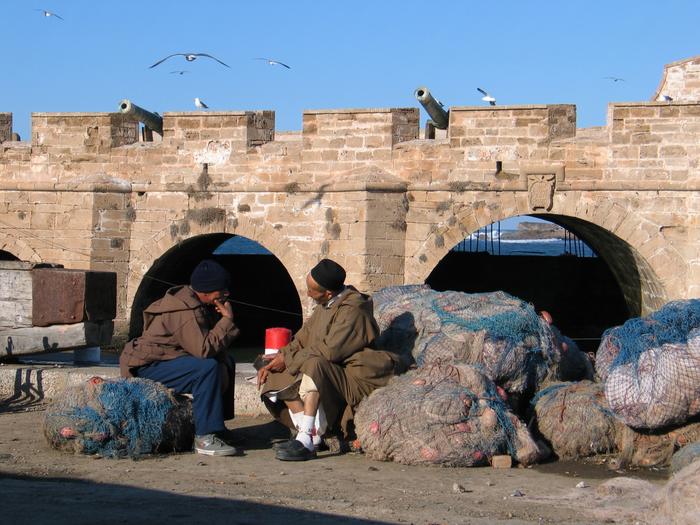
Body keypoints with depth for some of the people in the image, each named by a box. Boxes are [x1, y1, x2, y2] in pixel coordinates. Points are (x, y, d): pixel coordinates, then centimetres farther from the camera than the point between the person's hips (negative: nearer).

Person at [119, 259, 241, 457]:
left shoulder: (195, 303, 9)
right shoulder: (186, 311, -24)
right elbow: (204, 349, -33)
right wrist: (227, 320, -22)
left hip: (164, 359, 11)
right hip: (147, 366, -11)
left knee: (226, 363, 16)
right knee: (208, 368, -32)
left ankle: (215, 424, 20)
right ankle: (204, 437, -29)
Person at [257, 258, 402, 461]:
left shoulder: (352, 310, -17)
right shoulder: (324, 306, 12)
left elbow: (329, 351, -24)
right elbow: (301, 340, 18)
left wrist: (288, 359, -15)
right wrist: (275, 361, 3)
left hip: (351, 380, -10)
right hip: (323, 376, 10)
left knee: (313, 365, -36)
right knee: (274, 377, -3)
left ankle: (306, 441, -40)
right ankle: (313, 434, -17)